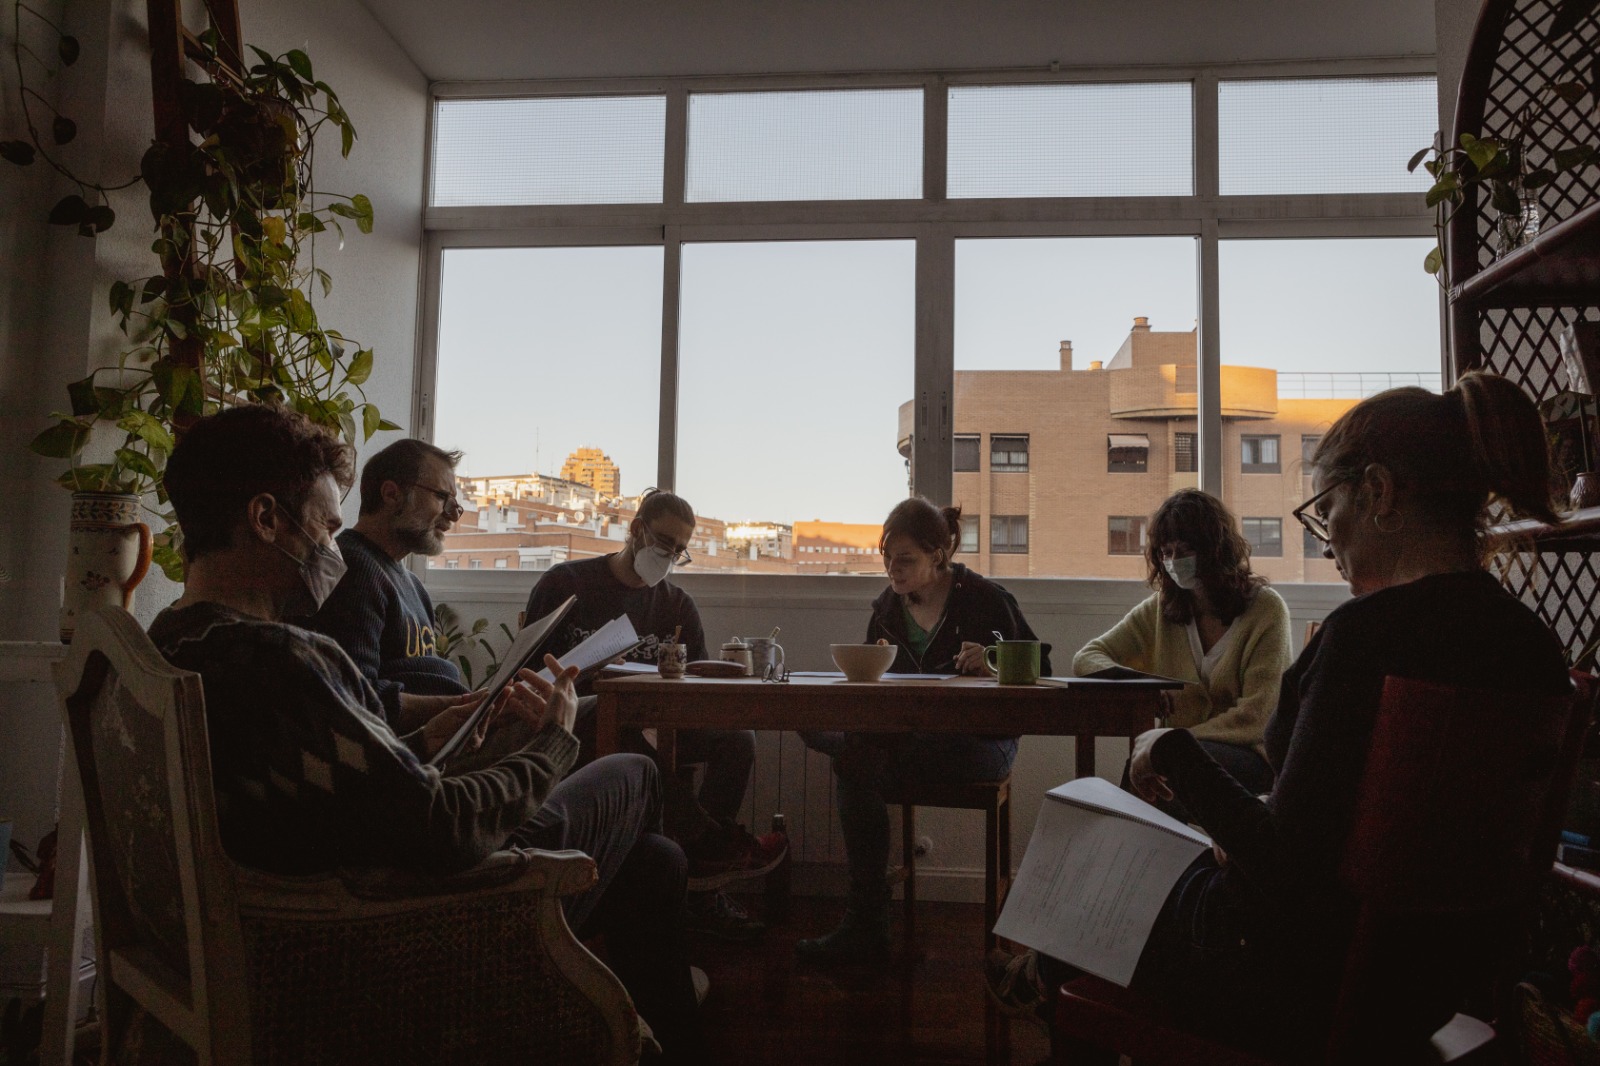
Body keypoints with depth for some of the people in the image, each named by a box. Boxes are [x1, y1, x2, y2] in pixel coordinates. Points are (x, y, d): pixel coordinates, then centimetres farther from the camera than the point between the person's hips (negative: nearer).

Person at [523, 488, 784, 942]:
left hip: (652, 731, 5)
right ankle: (708, 840, -32)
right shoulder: (566, 582, 6)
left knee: (736, 737, -21)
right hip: (574, 719, -4)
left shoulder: (678, 605, 19)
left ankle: (702, 886, -16)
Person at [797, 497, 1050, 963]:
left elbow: (1038, 669, -3)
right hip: (908, 739, 6)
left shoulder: (985, 599, -3)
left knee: (859, 762, -32)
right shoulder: (887, 605, 12)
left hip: (977, 744, -5)